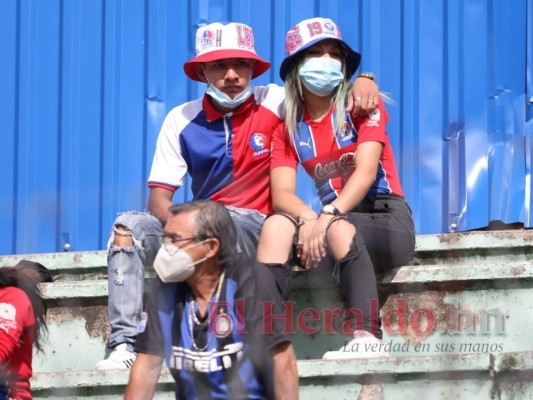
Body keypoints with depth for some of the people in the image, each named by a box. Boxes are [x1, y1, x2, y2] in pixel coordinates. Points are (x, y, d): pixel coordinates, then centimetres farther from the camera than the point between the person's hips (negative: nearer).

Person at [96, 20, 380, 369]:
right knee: (128, 226, -21)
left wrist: (362, 79, -20)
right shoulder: (182, 120, 2)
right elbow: (159, 199, -1)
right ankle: (125, 342, -29)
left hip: (258, 228, -3)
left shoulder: (275, 103, -2)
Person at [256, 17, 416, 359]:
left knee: (340, 229, -37)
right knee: (276, 224, -25)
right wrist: (308, 219, -28)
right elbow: (282, 194, -5)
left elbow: (366, 171, -15)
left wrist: (328, 216, -32)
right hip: (336, 218, 4)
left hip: (386, 219, -4)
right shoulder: (289, 128, 9)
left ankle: (367, 338, -49)